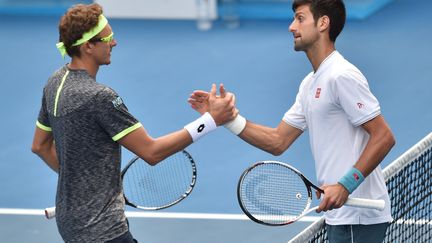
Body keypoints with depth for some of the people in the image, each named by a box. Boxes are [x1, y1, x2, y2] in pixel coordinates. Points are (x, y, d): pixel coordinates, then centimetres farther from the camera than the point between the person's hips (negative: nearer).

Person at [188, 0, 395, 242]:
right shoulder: (311, 83, 17)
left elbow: (384, 137, -19)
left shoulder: (342, 76, -14)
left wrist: (345, 186, -25)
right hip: (340, 215, 10)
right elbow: (278, 142, 16)